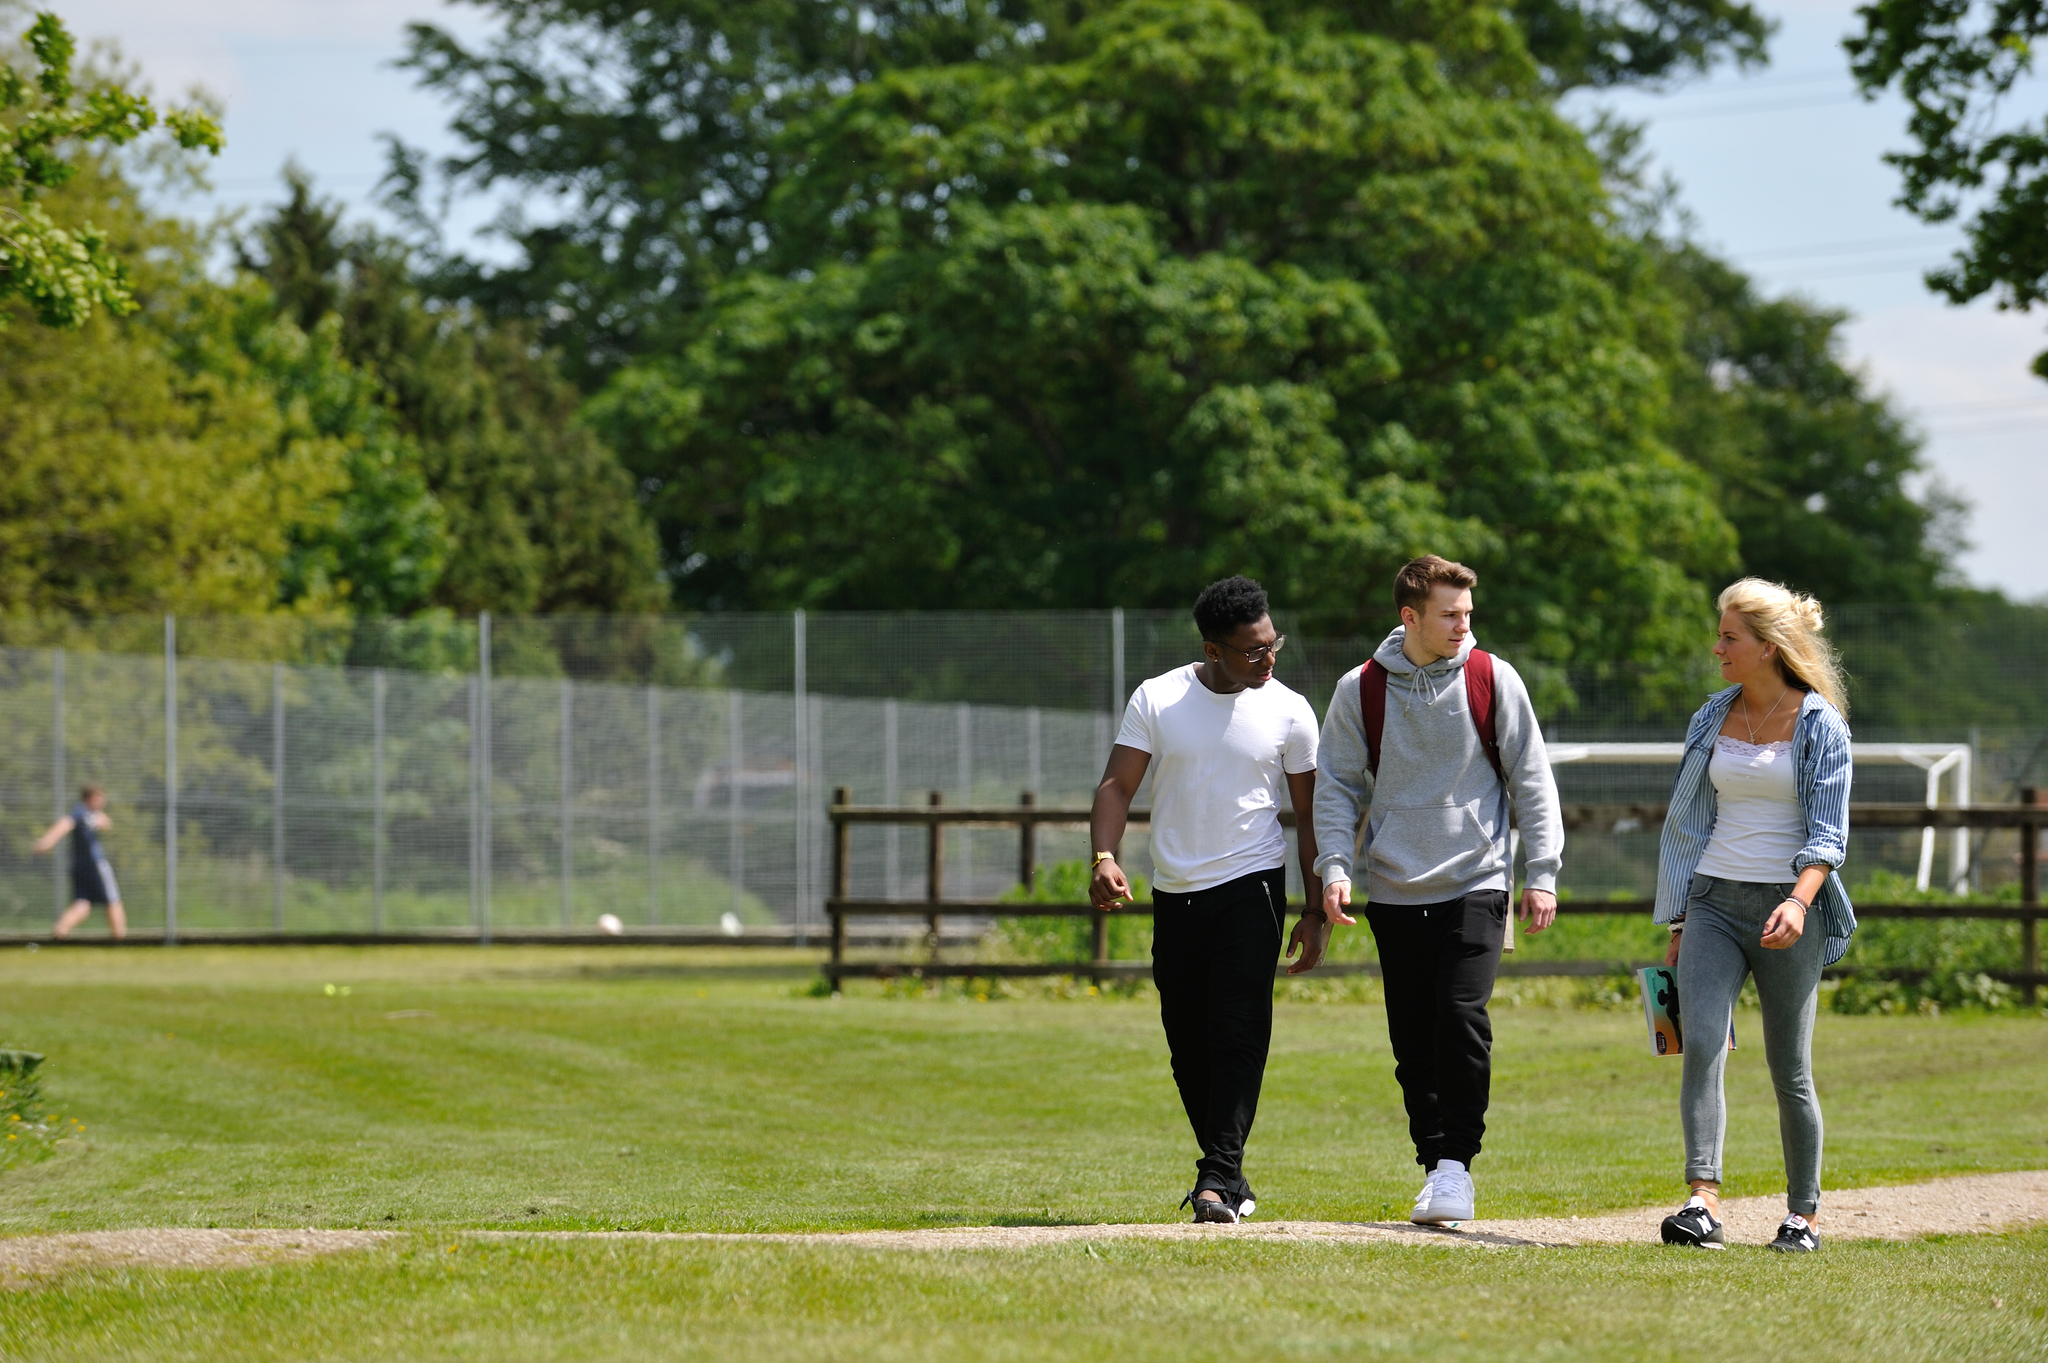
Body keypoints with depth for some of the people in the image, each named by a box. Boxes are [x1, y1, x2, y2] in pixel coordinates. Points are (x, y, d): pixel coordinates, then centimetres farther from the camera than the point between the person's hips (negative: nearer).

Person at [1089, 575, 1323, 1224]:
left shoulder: (1288, 710, -1)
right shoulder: (1156, 700, -1)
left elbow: (1309, 813, 5)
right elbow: (1118, 784, -2)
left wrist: (1316, 909, 4)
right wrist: (1104, 857, -20)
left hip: (1251, 885, -2)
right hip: (1174, 893, 2)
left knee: (1239, 1032, -14)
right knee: (1188, 1043, 6)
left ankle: (1219, 1177, -16)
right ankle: (1228, 1176, 18)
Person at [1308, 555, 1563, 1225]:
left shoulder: (1492, 680, -1)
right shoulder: (1360, 690, 1)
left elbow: (1531, 780, 4)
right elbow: (1338, 786, 8)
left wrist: (1541, 873, 0)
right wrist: (1336, 867, -5)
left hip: (1476, 883, -2)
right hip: (1395, 892, 2)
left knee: (1462, 1015, -17)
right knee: (1413, 1039, 2)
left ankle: (1457, 1161, -9)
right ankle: (1433, 1163, 13)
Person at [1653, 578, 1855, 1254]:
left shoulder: (1820, 724, -3)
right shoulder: (1713, 718, 11)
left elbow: (1828, 833, -8)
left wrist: (1799, 902, -25)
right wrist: (1679, 924, 15)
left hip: (1786, 907, -3)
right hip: (1714, 902, 3)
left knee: (1790, 1069, 3)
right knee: (1702, 1044, -16)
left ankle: (1803, 1213, 17)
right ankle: (1703, 1204, -26)